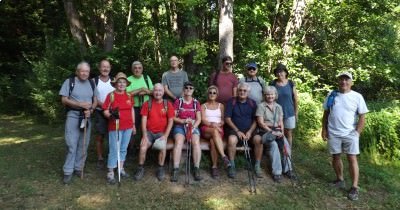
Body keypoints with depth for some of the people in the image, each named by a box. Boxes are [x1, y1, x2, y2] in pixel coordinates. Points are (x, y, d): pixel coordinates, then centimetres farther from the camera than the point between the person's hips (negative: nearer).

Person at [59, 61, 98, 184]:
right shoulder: (69, 81, -3)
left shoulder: (92, 83, 10)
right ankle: (68, 172, 3)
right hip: (73, 116, -4)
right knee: (72, 144, -6)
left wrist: (90, 109, -9)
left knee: (83, 145, 9)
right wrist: (81, 104, -17)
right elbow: (64, 100, -7)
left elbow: (95, 100, 11)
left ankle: (78, 168, 21)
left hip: (87, 117, 4)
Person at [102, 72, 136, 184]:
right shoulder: (111, 95, -6)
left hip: (128, 127, 5)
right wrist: (111, 114, -29)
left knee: (124, 149, 15)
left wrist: (133, 124, 13)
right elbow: (105, 111, -6)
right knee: (114, 150, -2)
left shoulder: (129, 95, 7)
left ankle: (121, 168, 30)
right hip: (115, 127, -5)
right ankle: (110, 173, 7)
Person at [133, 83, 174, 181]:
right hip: (149, 132, 1)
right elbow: (143, 120, -2)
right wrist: (144, 135, -11)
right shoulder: (147, 104, 2)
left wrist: (165, 135, -11)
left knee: (163, 147, -27)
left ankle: (161, 168, -5)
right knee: (142, 148, -23)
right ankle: (141, 168, 1)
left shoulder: (168, 104, 0)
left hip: (161, 132, -1)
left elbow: (170, 121, -2)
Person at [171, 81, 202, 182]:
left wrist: (193, 128, -12)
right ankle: (175, 170, -31)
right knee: (179, 142, -31)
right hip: (180, 126, -1)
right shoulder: (178, 101, 7)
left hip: (193, 127, 1)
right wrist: (183, 121, -14)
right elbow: (173, 117, 2)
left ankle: (196, 169, -25)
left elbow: (199, 119, 5)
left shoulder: (196, 102, 11)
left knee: (196, 142, -29)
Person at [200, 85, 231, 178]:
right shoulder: (203, 106, 15)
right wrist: (211, 124, -16)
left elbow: (223, 120, 13)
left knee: (213, 141, -35)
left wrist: (218, 124, -9)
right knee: (215, 131, -38)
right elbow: (203, 120, 2)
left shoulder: (221, 106, 20)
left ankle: (214, 166, -36)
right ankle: (224, 157, -43)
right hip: (206, 129, -1)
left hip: (219, 129, 1)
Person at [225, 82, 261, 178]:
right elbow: (227, 118, -2)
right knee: (232, 140, -34)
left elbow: (255, 120, 8)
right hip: (235, 129, -2)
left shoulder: (252, 103, 10)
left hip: (249, 130, 2)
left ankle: (257, 166, -11)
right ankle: (232, 166, -18)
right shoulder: (231, 102, 3)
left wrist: (250, 132, -9)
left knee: (258, 139, -27)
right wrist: (237, 131, -11)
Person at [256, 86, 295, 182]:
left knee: (286, 144, -23)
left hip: (277, 132, 4)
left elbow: (281, 122, 11)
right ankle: (276, 172, -24)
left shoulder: (278, 107, 14)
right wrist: (272, 132, -15)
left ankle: (287, 169, -9)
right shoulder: (261, 106, -2)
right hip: (265, 132, -4)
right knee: (274, 145, -32)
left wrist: (281, 132, -8)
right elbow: (260, 123, -9)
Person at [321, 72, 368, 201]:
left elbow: (362, 117, -3)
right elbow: (326, 114, 9)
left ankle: (354, 187, 7)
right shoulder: (331, 95, 3)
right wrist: (324, 129, 4)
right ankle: (340, 180, 30)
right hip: (333, 133, 3)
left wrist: (357, 133, -9)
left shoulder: (357, 97, -4)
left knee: (352, 158, -2)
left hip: (350, 133, -2)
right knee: (335, 157, 11)